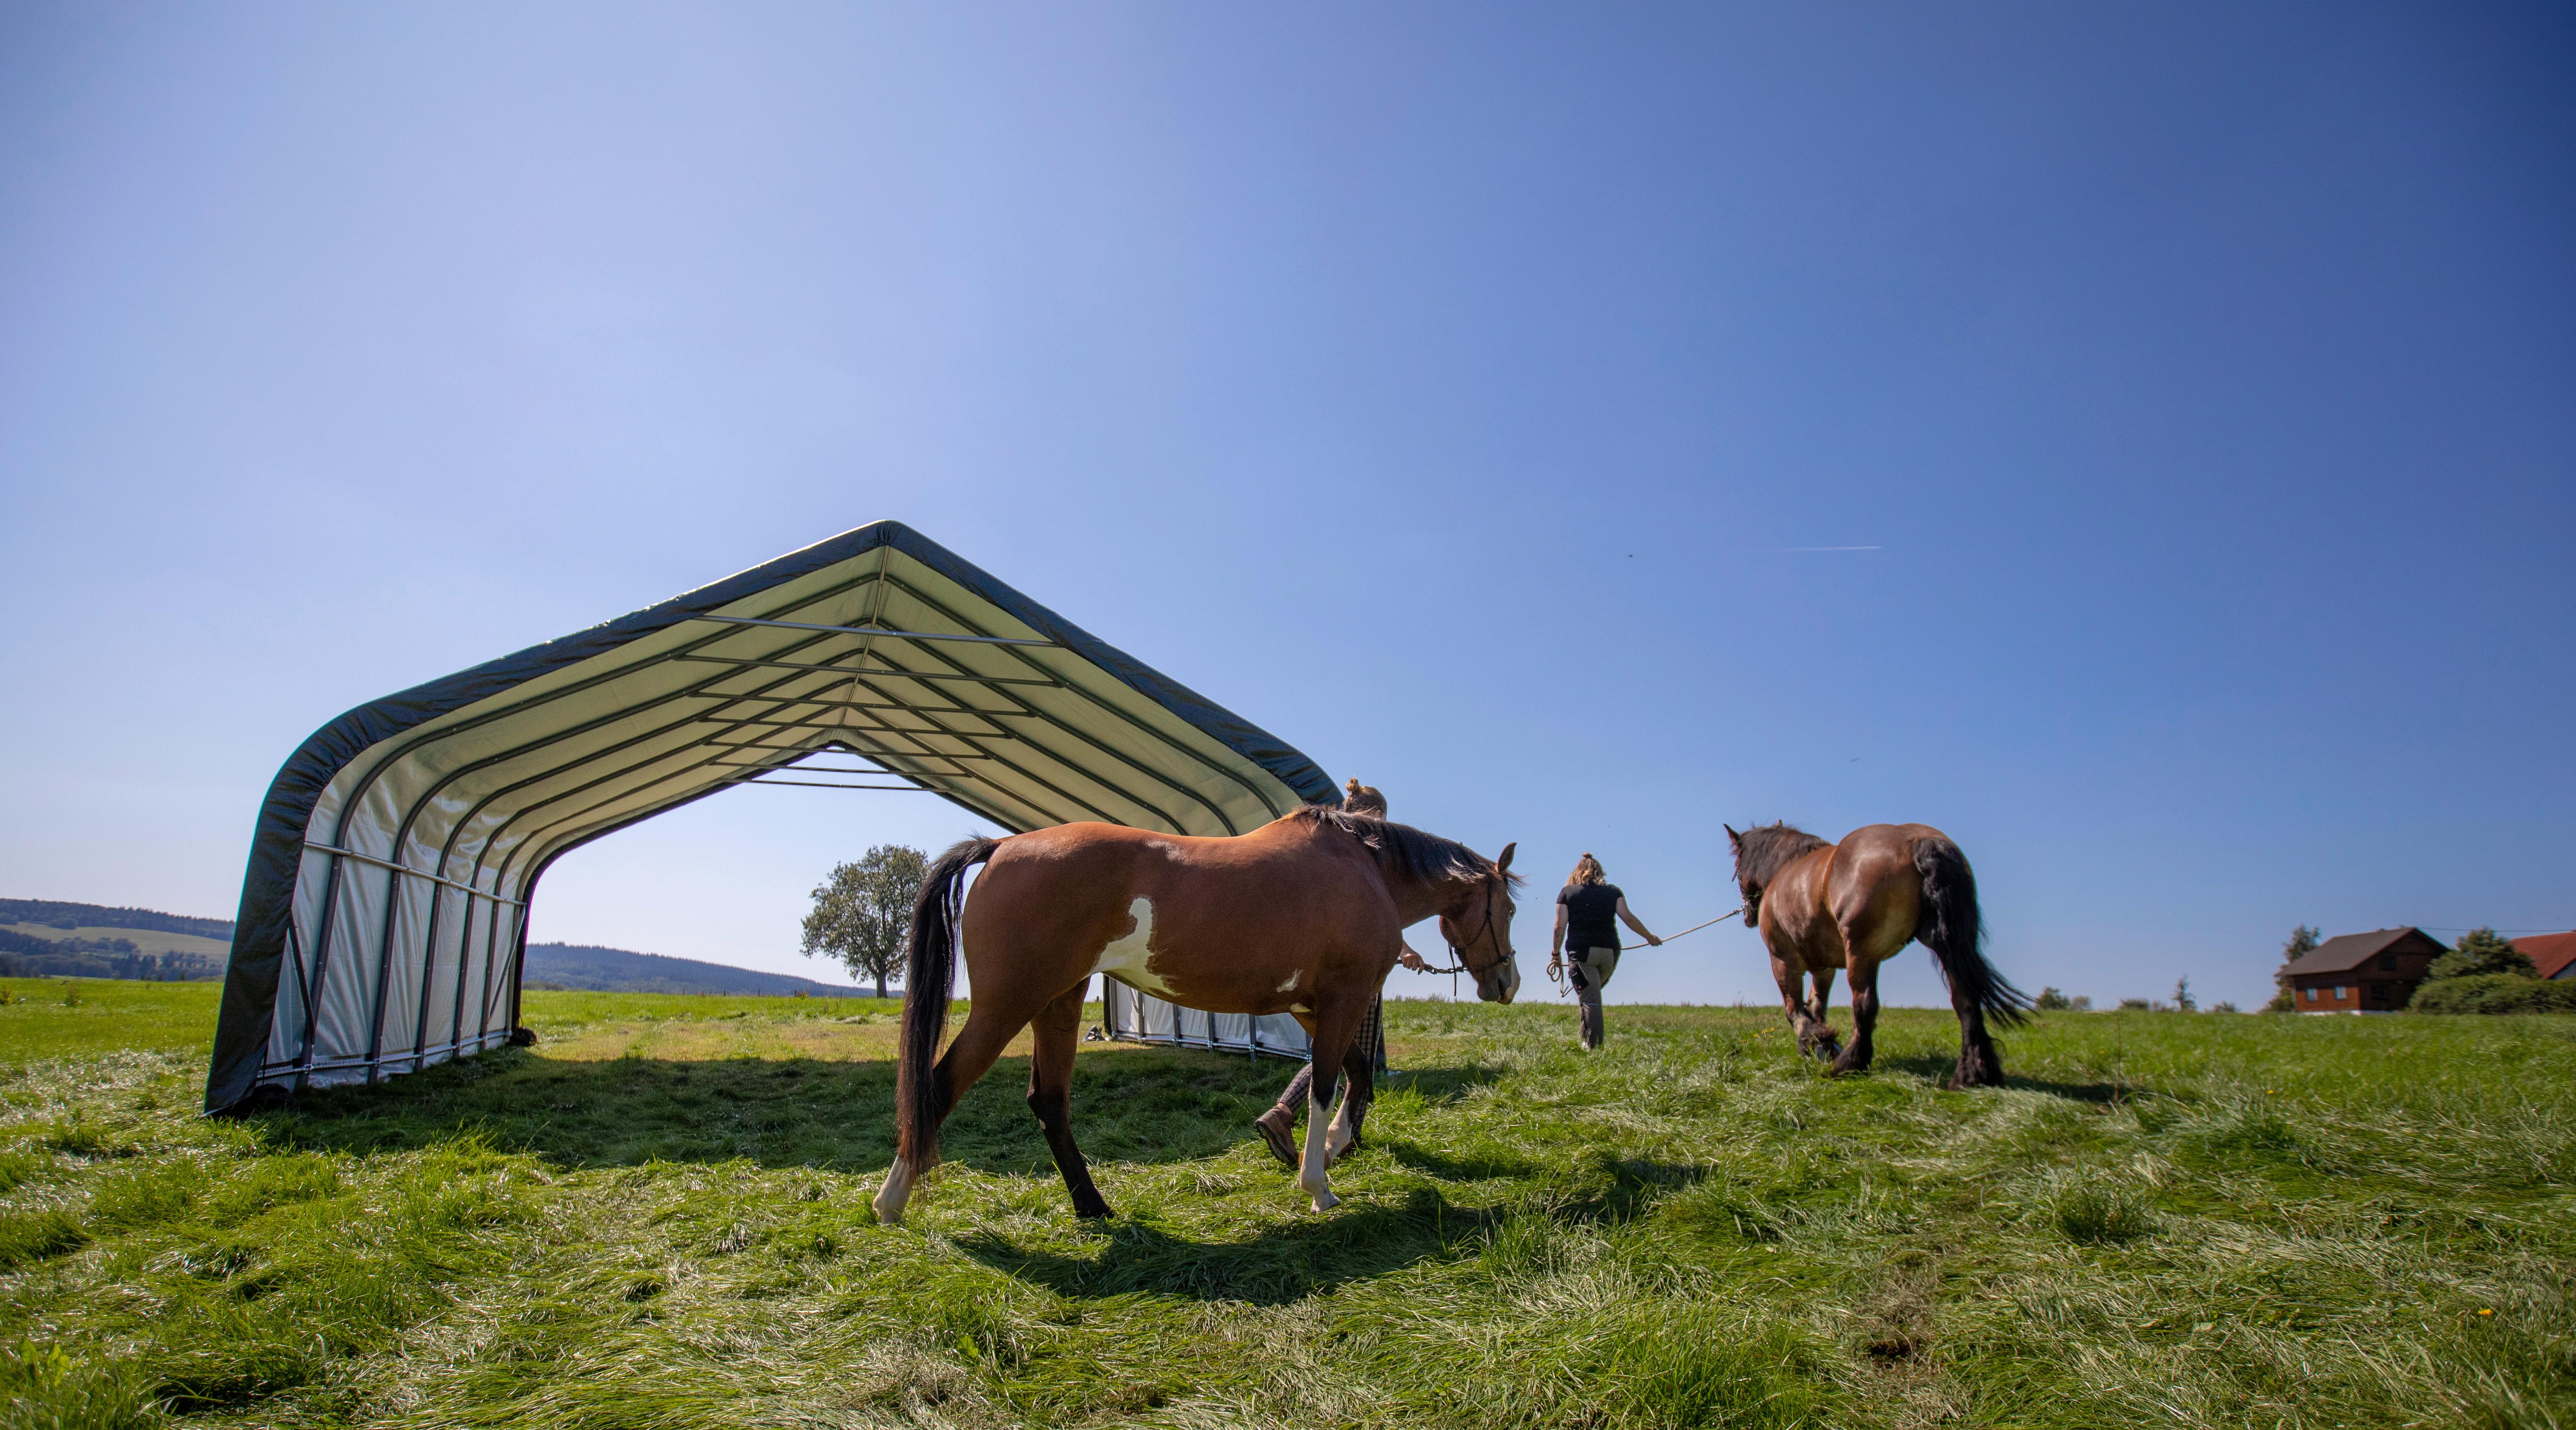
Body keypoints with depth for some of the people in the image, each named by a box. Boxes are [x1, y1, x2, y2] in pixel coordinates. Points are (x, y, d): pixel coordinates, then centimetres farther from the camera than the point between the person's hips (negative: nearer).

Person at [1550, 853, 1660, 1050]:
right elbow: (1629, 918, 3)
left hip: (1581, 952, -2)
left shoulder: (1567, 892, 6)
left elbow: (1560, 927, -1)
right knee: (1594, 993, 20)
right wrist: (1650, 938, 16)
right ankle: (1592, 1038, 17)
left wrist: (1556, 955, 5)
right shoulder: (1613, 891, 10)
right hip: (1610, 952, 2)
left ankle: (1592, 1045, -6)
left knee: (1589, 999, -2)